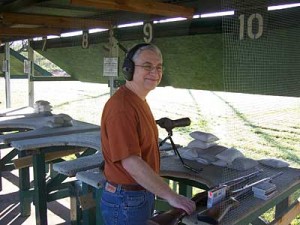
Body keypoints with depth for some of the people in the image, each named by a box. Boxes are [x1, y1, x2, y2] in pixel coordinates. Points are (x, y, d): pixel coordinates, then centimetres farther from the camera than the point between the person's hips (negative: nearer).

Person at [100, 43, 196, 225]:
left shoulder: (139, 101, 8)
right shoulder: (121, 107, -24)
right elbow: (131, 162, -29)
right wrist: (171, 196, -26)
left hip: (145, 194, 9)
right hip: (126, 201, -9)